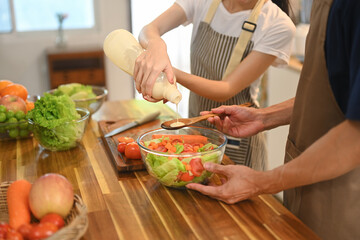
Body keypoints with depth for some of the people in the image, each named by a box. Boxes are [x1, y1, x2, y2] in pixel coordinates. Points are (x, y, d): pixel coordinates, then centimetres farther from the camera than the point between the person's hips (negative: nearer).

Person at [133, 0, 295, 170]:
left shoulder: (279, 25, -21)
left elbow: (227, 90, -24)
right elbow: (149, 29, -18)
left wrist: (175, 74, -40)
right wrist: (155, 45, -43)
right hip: (196, 130, 4)